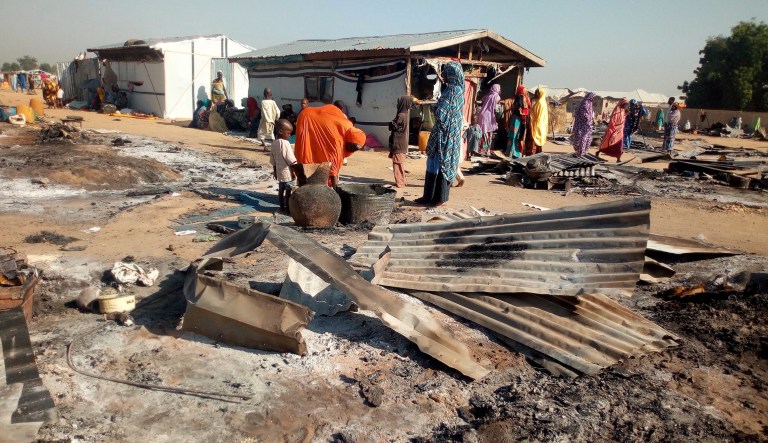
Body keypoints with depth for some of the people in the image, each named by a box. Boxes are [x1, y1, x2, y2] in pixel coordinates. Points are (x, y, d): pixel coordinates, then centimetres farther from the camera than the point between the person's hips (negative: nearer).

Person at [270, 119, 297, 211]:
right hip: (287, 171, -8)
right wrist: (294, 170, -12)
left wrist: (275, 170, 22)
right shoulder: (285, 143, -17)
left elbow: (272, 159, 15)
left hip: (279, 171, 8)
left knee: (281, 189, 13)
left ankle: (282, 206, 20)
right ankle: (287, 207, 2)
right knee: (288, 190, -2)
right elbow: (291, 159, -18)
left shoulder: (274, 144, 8)